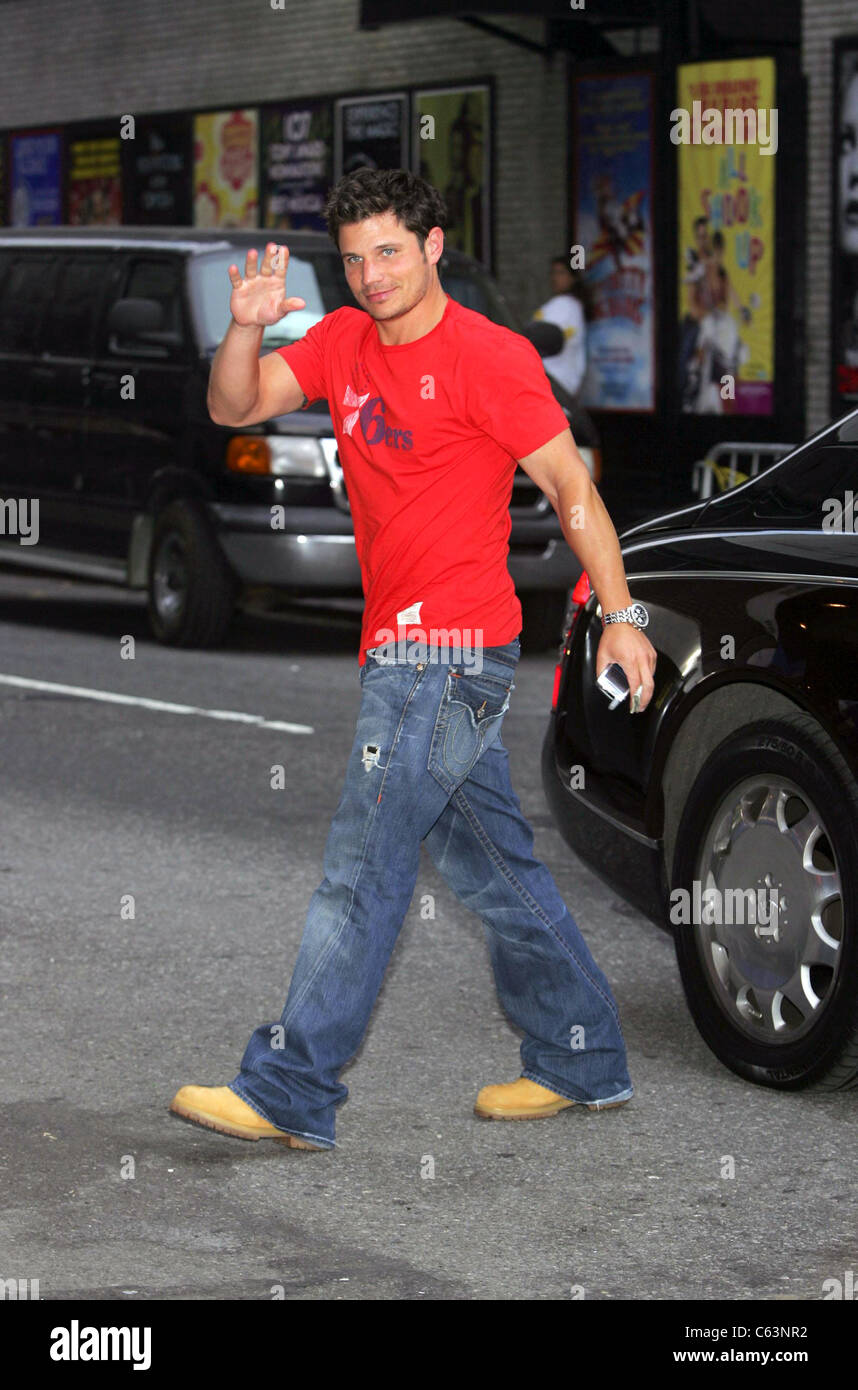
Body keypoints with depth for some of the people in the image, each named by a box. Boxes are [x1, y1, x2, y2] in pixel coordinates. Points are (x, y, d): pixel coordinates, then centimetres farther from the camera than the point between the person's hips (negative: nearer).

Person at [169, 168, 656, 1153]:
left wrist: (619, 615, -10)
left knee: (361, 869, -9)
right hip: (401, 652, 8)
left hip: (450, 648, -8)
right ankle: (582, 1062, 24)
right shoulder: (343, 342, 12)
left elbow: (572, 488, -7)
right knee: (491, 864, 14)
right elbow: (234, 407, 7)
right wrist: (247, 328, -12)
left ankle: (288, 1095, -7)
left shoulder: (490, 358, -9)